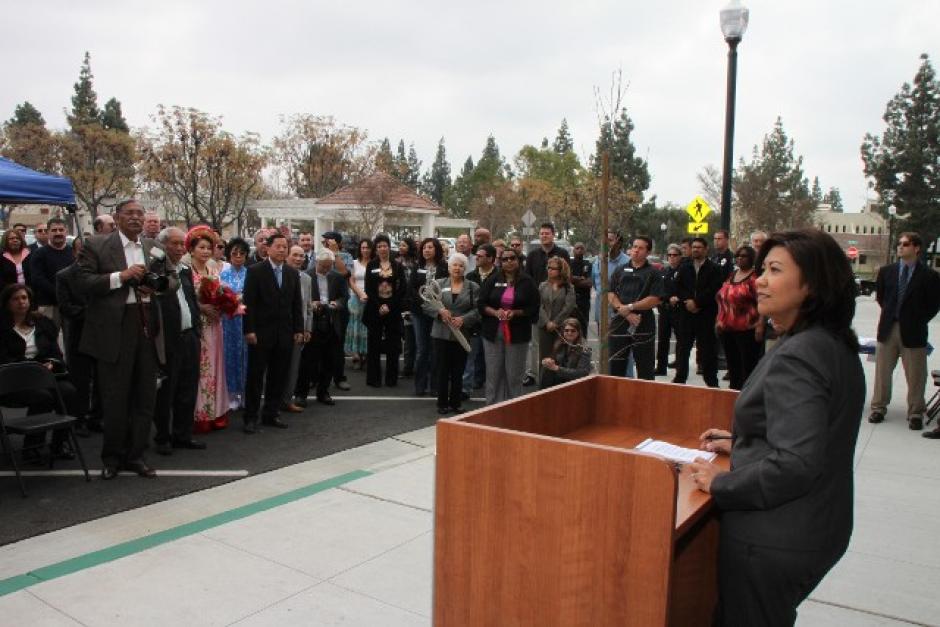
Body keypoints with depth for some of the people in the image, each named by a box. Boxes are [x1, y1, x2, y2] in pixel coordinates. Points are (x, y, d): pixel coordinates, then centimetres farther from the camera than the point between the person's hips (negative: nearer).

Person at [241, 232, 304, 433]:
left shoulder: (293, 273, 9)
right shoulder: (255, 271, -4)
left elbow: (297, 304, 11)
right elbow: (248, 303, -8)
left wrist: (299, 329, 6)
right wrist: (249, 330, -13)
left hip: (285, 333, 4)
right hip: (261, 333, -4)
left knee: (278, 376, 9)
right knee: (256, 376, 3)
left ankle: (270, 414, 20)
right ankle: (251, 418, 11)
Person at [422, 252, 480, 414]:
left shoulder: (473, 287, 5)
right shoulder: (439, 284, 6)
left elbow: (478, 309, -2)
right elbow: (426, 303, 0)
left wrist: (464, 319, -17)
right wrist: (440, 311, -16)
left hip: (462, 335, 0)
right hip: (441, 334, 0)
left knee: (458, 370, 7)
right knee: (442, 369, 4)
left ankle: (455, 403, 18)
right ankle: (442, 403, 15)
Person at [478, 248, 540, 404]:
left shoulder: (527, 282, 0)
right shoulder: (493, 280, 5)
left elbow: (534, 308, -2)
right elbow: (480, 304, 5)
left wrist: (515, 313, -16)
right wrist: (495, 312, -13)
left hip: (517, 334, -2)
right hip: (493, 333, 2)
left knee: (514, 375, 2)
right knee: (493, 374, 6)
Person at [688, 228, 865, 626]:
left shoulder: (796, 357, -24)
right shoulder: (836, 345, 6)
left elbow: (795, 465, -29)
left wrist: (720, 484, -17)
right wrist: (742, 443, 15)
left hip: (774, 542, -9)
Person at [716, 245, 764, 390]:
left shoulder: (755, 277, -8)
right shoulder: (732, 275, 16)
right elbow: (722, 298, 21)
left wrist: (760, 326, -20)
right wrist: (719, 321, 15)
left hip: (747, 330, -8)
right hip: (727, 329, 8)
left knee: (749, 365, -4)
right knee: (733, 364, 14)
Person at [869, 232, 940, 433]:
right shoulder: (886, 271, 5)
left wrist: (918, 321, -1)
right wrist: (890, 313, 12)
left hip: (913, 332, -3)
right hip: (888, 328, 3)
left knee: (915, 376, 4)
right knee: (882, 371, 9)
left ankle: (915, 413, 16)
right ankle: (878, 407, 20)